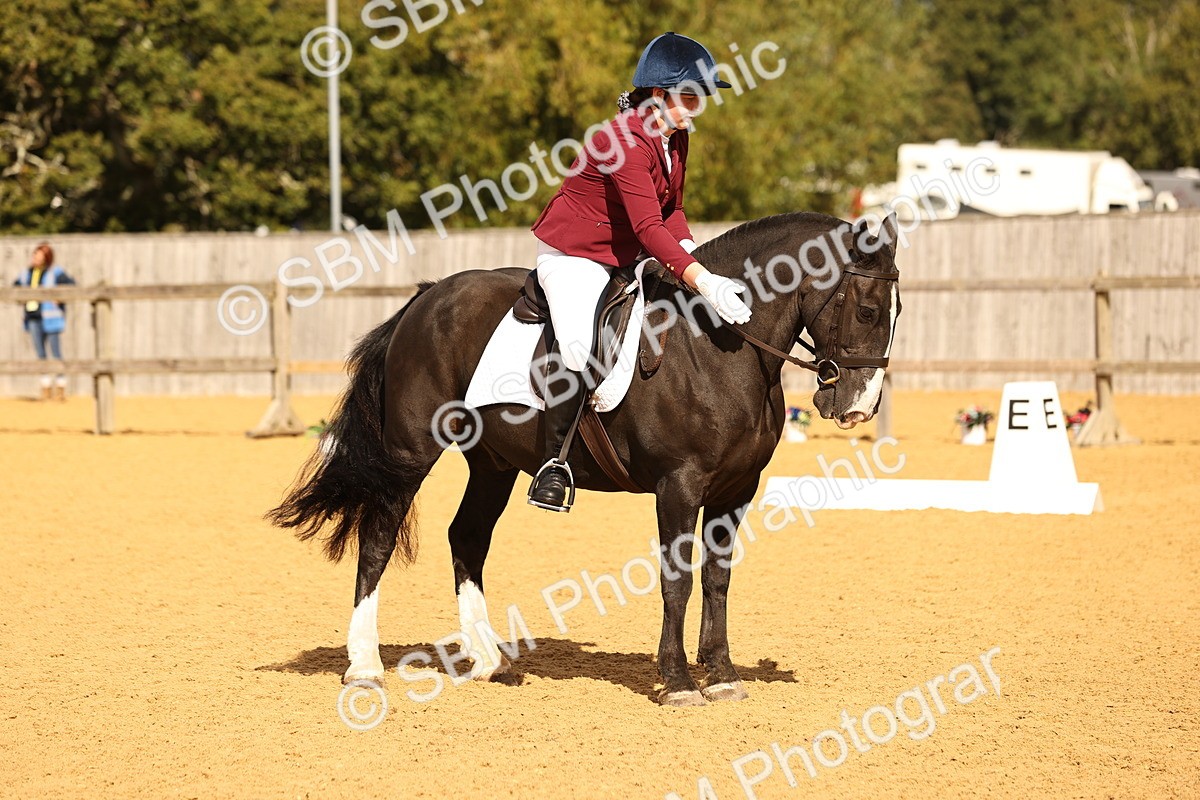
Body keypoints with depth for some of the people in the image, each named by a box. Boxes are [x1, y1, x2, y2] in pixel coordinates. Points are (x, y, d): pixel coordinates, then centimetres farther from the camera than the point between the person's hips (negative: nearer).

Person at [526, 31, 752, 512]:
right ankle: (554, 461, -15)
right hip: (574, 257, -10)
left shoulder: (676, 139, 4)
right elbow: (648, 227, -34)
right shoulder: (625, 142, -26)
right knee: (580, 351, -29)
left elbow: (671, 210, 13)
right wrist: (700, 279, -43)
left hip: (628, 260, 10)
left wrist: (691, 252, -7)